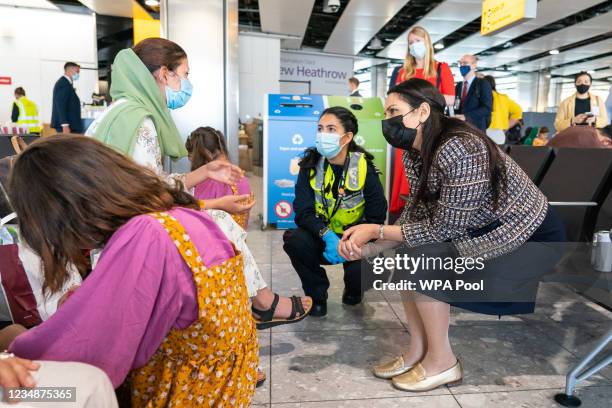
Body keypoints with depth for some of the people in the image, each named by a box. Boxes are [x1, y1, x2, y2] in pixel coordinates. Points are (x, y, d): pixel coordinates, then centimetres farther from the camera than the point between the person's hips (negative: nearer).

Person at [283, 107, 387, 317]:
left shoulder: (364, 168, -15)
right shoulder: (310, 165, -10)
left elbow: (376, 218, -12)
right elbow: (303, 213, -16)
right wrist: (327, 236, -34)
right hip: (321, 238, 2)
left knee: (363, 271, -30)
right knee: (293, 239, -28)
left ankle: (353, 290, 13)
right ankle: (317, 294, -1)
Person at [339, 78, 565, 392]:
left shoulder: (460, 149, -31)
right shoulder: (414, 151, -4)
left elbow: (445, 228, -28)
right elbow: (417, 211, -4)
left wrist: (378, 231, -24)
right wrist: (368, 237, -17)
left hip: (531, 237, -8)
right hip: (484, 230, 8)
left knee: (420, 257, -22)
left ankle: (442, 362, -3)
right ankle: (418, 350, 8)